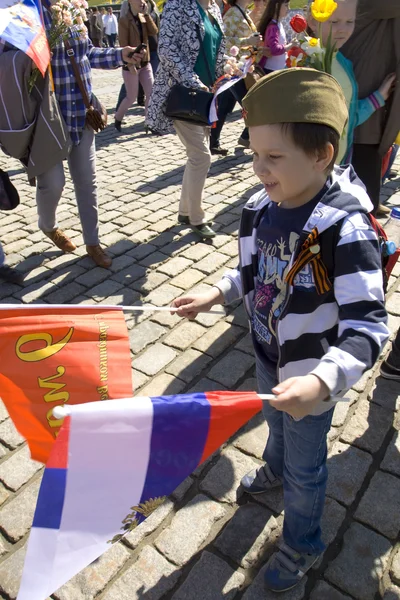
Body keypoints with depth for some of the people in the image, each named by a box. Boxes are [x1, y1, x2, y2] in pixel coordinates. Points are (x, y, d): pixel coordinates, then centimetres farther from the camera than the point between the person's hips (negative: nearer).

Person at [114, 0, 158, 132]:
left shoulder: (143, 18, 10)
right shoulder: (124, 20, -10)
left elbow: (154, 32, -5)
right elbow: (124, 44, -15)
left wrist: (147, 14, -8)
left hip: (145, 63, 6)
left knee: (151, 94, 1)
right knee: (132, 97, 1)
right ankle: (118, 119, 23)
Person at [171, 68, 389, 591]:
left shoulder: (345, 229, -32)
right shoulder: (261, 208, -10)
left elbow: (368, 325, -34)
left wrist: (323, 381, -48)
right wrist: (216, 294, -6)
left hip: (310, 377, -6)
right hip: (268, 356, 6)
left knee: (305, 467, 18)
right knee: (275, 422, 35)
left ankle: (302, 544, 49)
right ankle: (274, 470, 69)